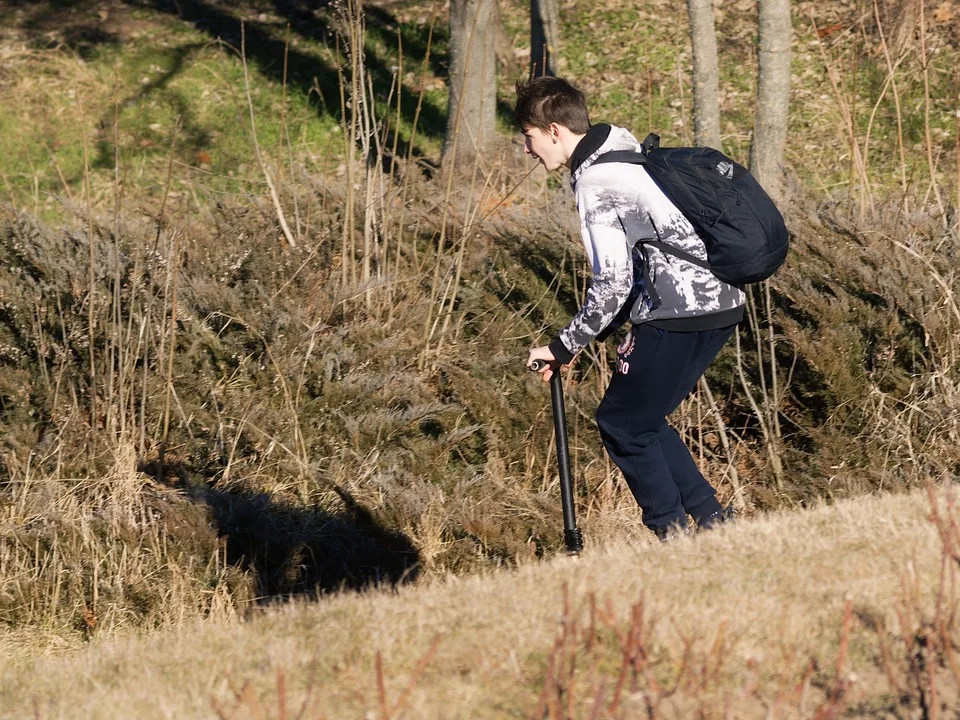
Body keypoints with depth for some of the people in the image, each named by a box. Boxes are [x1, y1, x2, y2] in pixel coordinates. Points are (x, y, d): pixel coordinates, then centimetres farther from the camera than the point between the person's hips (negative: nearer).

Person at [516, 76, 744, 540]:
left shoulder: (594, 181, -13)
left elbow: (612, 283, -18)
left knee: (622, 426, 3)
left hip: (679, 314, -10)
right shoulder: (623, 151, 17)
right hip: (720, 303, 10)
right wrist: (585, 340, 18)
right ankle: (713, 523, 16)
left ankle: (676, 540, 5)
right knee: (642, 421, 19)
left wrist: (564, 348, -6)